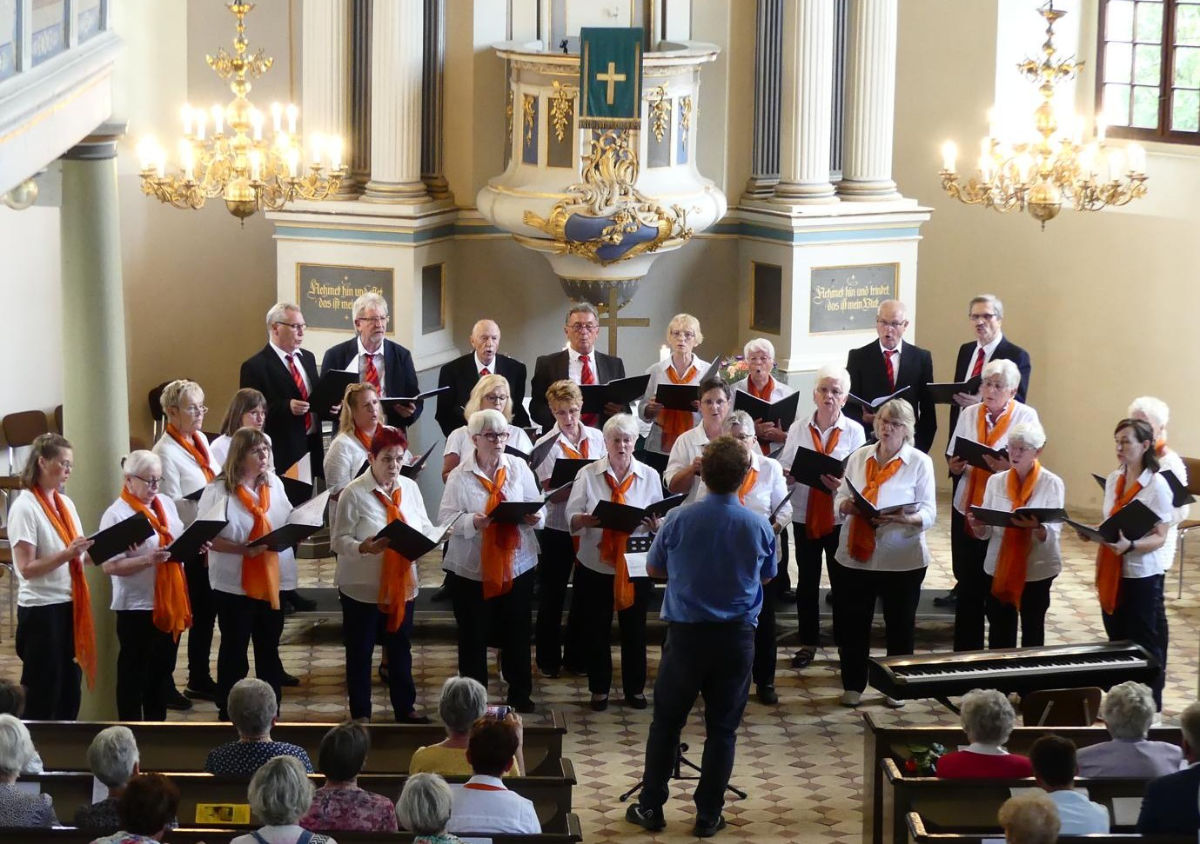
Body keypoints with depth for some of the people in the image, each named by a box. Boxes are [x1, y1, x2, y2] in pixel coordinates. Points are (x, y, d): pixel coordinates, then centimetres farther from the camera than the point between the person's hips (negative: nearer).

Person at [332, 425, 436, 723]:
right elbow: (339, 541, -14)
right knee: (360, 652, 8)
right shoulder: (354, 493, -13)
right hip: (362, 588, -5)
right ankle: (360, 713, 20)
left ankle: (405, 707, 30)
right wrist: (364, 548, -33)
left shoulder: (410, 488, 4)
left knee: (401, 648, 16)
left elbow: (425, 528, 9)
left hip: (402, 586, 5)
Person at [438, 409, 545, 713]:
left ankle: (519, 694, 29)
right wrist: (473, 521, -27)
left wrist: (534, 517, -19)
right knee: (473, 636, 7)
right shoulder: (460, 476, -6)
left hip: (517, 565, 3)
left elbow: (538, 508, 3)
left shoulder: (519, 468, 1)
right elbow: (446, 517, -10)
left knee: (517, 633, 13)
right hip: (471, 568, -2)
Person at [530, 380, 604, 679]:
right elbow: (551, 492, -12)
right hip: (558, 528, -3)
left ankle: (578, 656, 24)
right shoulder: (546, 445, -7)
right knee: (552, 594, 7)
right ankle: (548, 658, 19)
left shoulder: (596, 438, 3)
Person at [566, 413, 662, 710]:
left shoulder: (649, 476, 2)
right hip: (595, 565, -1)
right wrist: (585, 520, -26)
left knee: (634, 629, 9)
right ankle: (599, 689, 22)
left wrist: (655, 525, -19)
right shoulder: (587, 475, -2)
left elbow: (659, 521, 4)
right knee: (595, 630, 7)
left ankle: (635, 688, 24)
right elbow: (571, 516, -4)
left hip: (635, 565, 1)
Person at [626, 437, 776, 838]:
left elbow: (654, 569, 5)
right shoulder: (759, 526, -8)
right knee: (722, 728, 10)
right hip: (736, 636, 1)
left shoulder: (678, 520, -10)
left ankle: (650, 807, 19)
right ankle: (708, 815, 14)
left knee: (666, 722, 13)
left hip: (686, 634, 0)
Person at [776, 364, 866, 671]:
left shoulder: (854, 431, -3)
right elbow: (784, 469, 4)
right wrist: (788, 476, -18)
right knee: (807, 580, 9)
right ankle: (808, 643, 20)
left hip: (840, 516, -2)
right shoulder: (798, 428, 2)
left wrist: (843, 484, -25)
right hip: (804, 515, 2)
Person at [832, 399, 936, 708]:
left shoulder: (920, 462, -4)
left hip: (902, 561, -3)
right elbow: (839, 498, 10)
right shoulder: (859, 457, 6)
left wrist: (904, 519, -27)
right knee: (851, 624, 8)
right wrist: (847, 506, -13)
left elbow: (929, 513, -8)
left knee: (900, 625, 10)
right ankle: (853, 685, 23)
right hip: (854, 556, 3)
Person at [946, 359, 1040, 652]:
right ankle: (965, 651, 14)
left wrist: (1008, 467, -27)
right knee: (967, 584, 5)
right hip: (967, 509, 3)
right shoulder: (969, 414, 9)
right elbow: (952, 457, 15)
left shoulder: (1026, 416, -2)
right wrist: (954, 466, -8)